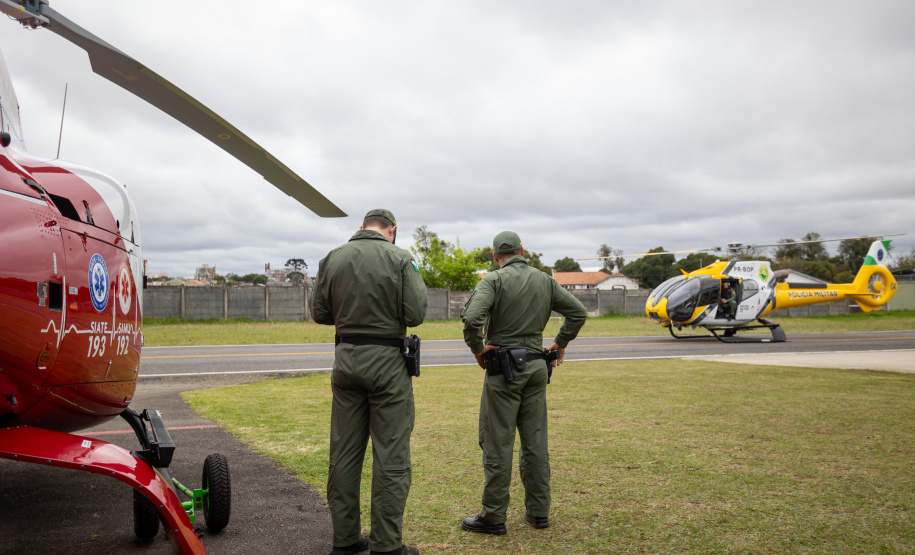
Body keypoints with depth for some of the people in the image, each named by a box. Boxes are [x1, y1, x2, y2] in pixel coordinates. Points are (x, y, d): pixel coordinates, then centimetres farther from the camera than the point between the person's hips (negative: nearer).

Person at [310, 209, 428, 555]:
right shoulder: (400, 259, -8)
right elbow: (415, 314, -12)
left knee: (344, 452, 12)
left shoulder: (332, 259, 3)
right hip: (387, 361, -4)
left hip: (346, 358, 4)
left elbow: (320, 313, 5)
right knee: (391, 455, 2)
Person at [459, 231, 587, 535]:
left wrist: (477, 348, -9)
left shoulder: (494, 280, -9)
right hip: (537, 368, 5)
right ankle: (538, 511, 19)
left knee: (498, 443, 1)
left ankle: (493, 516, 8)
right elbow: (578, 311, 9)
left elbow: (472, 318, -24)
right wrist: (560, 343, 16)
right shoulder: (544, 280, 8)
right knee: (535, 441, 12)